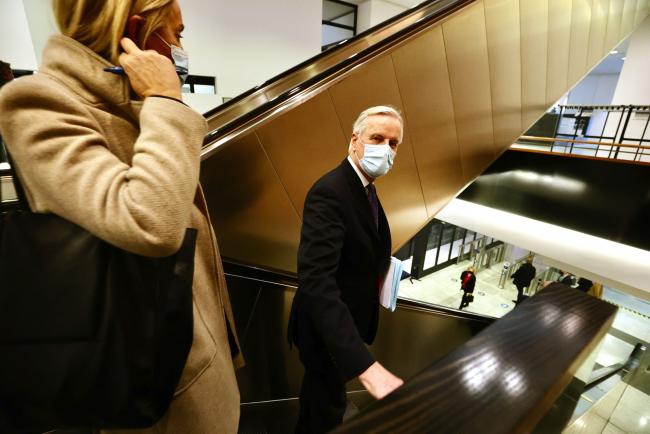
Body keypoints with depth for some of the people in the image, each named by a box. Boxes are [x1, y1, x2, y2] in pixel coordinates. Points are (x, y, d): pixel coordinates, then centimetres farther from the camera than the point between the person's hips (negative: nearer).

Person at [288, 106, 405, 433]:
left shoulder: (366, 187, 1)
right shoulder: (329, 192, -30)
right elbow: (315, 280, -42)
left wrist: (380, 266, -2)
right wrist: (366, 365, -46)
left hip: (346, 319, 9)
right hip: (328, 328, -9)